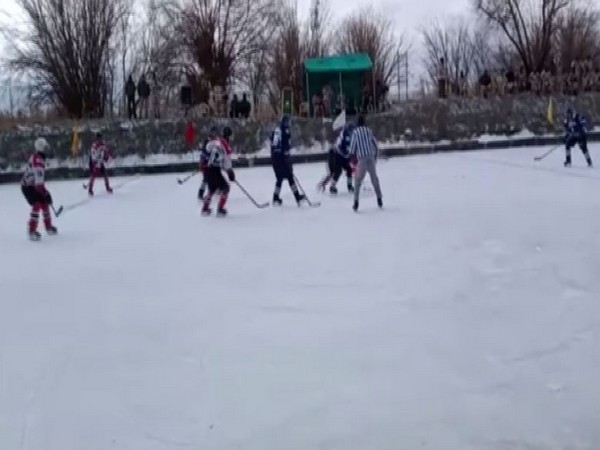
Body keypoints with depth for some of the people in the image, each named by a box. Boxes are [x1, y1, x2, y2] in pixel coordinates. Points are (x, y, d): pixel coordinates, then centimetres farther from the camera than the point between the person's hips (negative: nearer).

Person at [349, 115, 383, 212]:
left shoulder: (355, 132, 2)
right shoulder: (369, 131, 10)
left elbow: (352, 147, 0)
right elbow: (375, 144, 14)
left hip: (362, 159, -2)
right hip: (371, 158, 2)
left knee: (358, 180, 4)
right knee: (374, 179, 15)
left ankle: (356, 203, -7)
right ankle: (379, 201, 15)